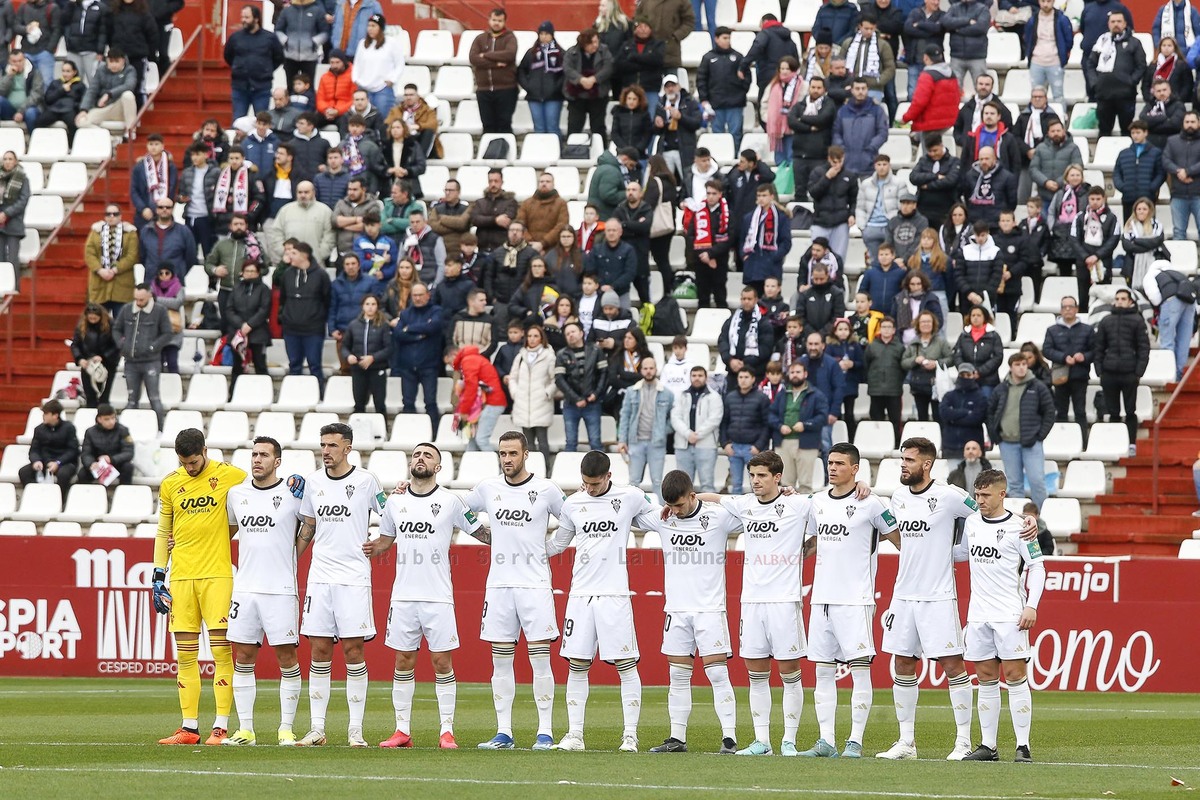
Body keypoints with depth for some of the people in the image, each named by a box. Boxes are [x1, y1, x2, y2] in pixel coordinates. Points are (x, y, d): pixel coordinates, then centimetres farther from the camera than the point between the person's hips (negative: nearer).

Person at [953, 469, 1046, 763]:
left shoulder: (1017, 527, -6)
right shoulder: (971, 523, 11)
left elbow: (1037, 566, -4)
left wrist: (1031, 606, -12)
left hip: (1010, 616, -6)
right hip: (978, 615, 6)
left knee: (1015, 677, -7)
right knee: (986, 680, 7)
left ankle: (1023, 746, -6)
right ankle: (988, 746, 11)